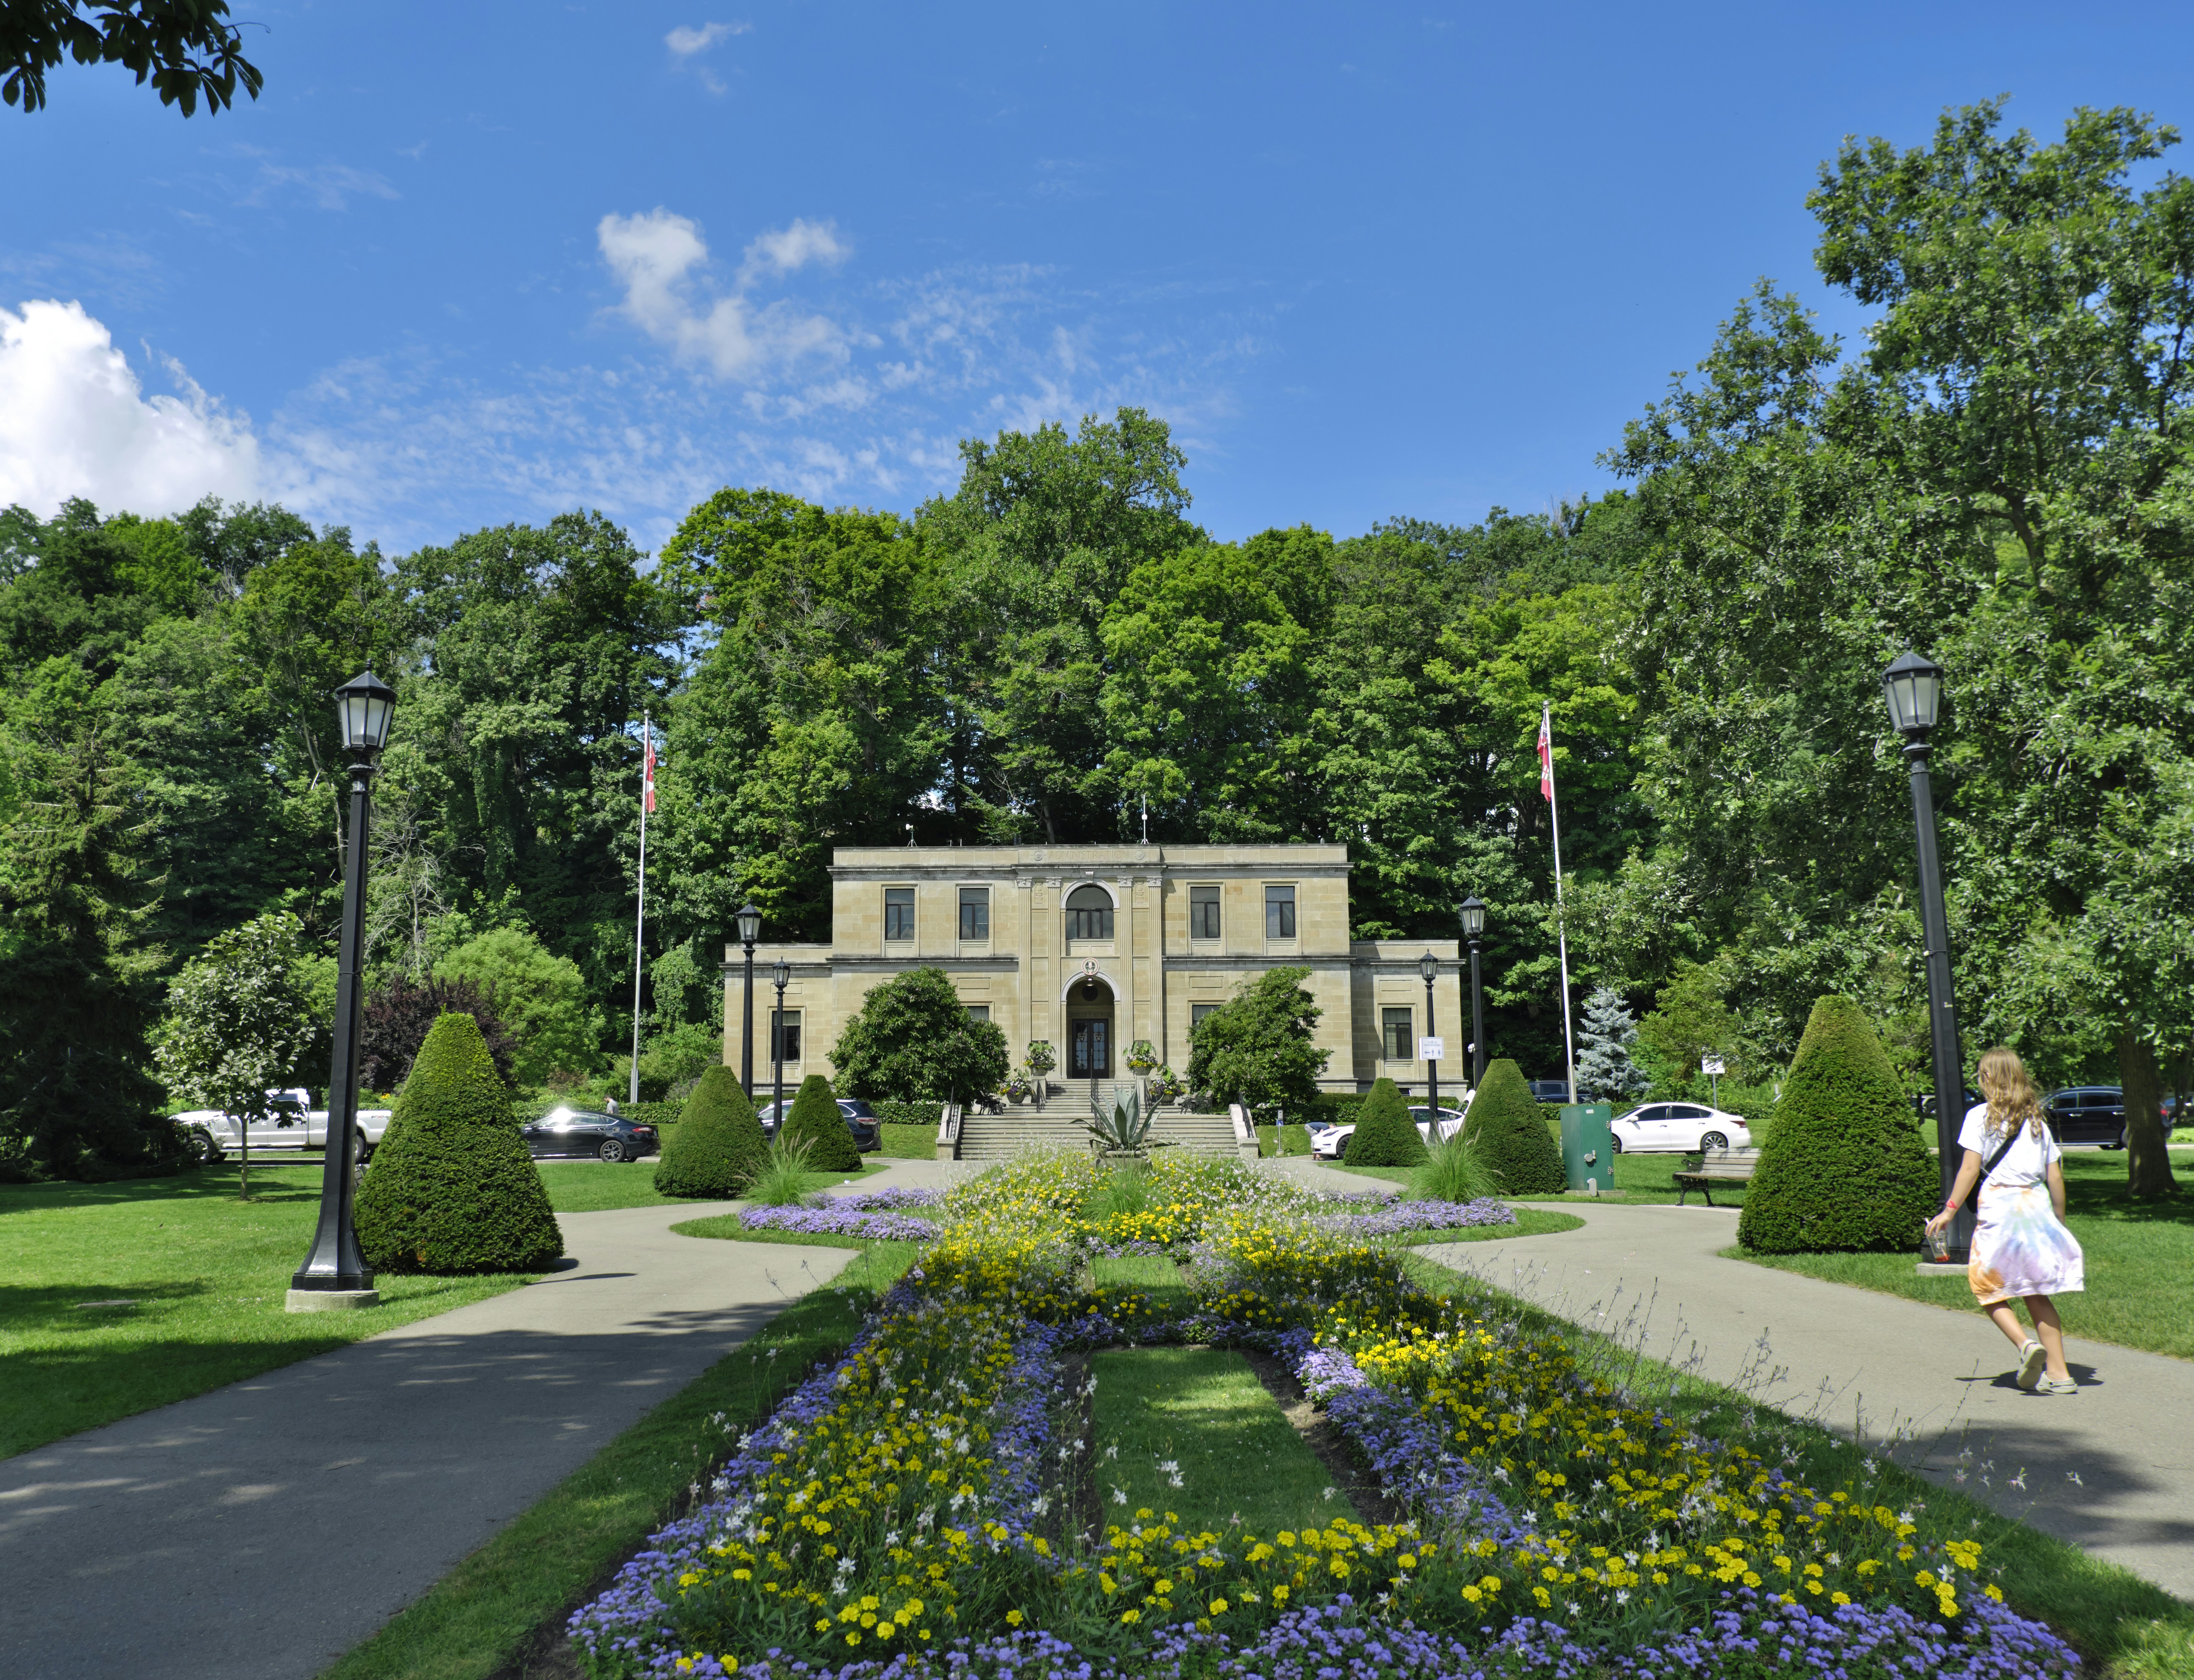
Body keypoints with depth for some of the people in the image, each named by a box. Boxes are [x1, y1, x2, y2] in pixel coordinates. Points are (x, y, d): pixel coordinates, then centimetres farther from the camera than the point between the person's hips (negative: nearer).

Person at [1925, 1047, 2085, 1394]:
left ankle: (2025, 1343, -16)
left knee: (1987, 1287, 7)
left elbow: (1971, 1169, -8)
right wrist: (2060, 1220, 21)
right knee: (2036, 1293, 12)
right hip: (2038, 1206, 5)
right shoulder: (2037, 1120, 13)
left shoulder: (1980, 1115, -1)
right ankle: (2059, 1374, 7)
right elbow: (2055, 1176, 11)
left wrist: (1950, 1210, -3)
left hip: (1999, 1204, -5)